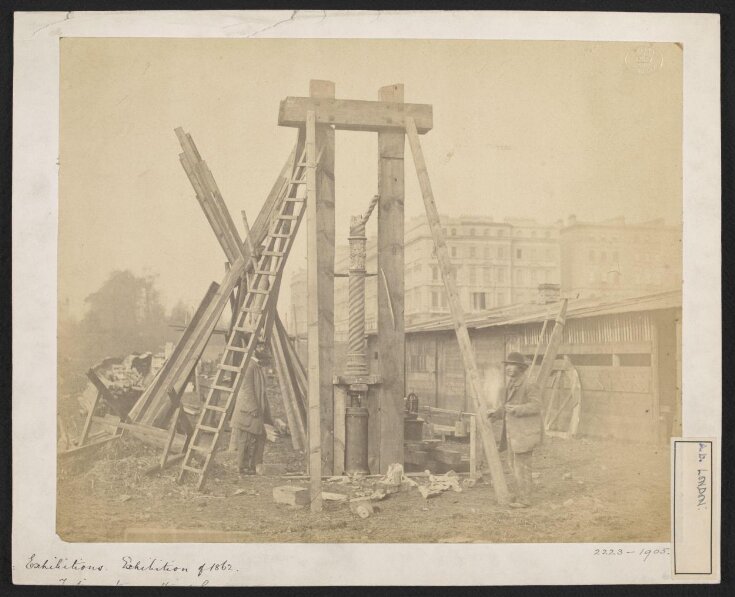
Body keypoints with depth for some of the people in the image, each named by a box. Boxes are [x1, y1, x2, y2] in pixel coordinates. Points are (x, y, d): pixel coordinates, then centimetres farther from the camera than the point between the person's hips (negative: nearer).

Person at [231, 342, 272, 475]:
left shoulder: (258, 366, 16)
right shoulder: (250, 365, -14)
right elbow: (247, 388, -19)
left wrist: (265, 412, 22)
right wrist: (253, 408, -22)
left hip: (255, 408, 10)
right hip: (247, 409, -10)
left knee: (258, 436, 12)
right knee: (247, 438, -5)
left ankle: (250, 465, 19)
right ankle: (243, 467, 3)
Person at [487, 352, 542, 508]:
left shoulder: (528, 385, -13)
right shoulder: (508, 386, 14)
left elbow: (536, 405, -20)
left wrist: (517, 409, -29)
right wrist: (496, 412, 6)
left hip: (524, 432, -9)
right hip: (511, 432, 9)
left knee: (523, 466, -4)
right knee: (514, 464, 15)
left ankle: (524, 499, 4)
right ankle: (519, 494, 27)